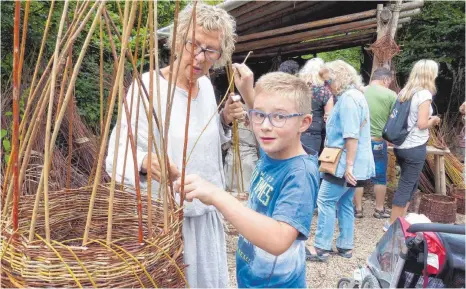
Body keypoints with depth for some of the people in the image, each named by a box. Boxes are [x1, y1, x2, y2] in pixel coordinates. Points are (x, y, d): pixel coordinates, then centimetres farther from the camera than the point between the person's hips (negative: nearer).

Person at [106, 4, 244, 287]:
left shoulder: (206, 85, 3)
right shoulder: (148, 86, -18)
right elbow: (117, 151, -23)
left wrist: (225, 120, -4)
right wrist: (145, 162, -44)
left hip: (206, 211, 7)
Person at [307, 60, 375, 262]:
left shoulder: (348, 98, -17)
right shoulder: (355, 96, 17)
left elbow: (351, 136, -24)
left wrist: (348, 165, -24)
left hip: (344, 164, -10)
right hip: (351, 164, 10)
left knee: (326, 201, -5)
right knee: (345, 203, 14)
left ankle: (321, 248, 1)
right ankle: (345, 246, 22)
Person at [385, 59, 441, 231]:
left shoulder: (404, 92, 9)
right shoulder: (425, 94, -13)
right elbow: (422, 124, -19)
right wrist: (434, 120, 1)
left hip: (400, 145, 8)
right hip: (415, 148, -8)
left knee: (410, 183, 19)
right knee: (406, 186, 2)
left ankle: (401, 219, 25)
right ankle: (392, 224, 10)